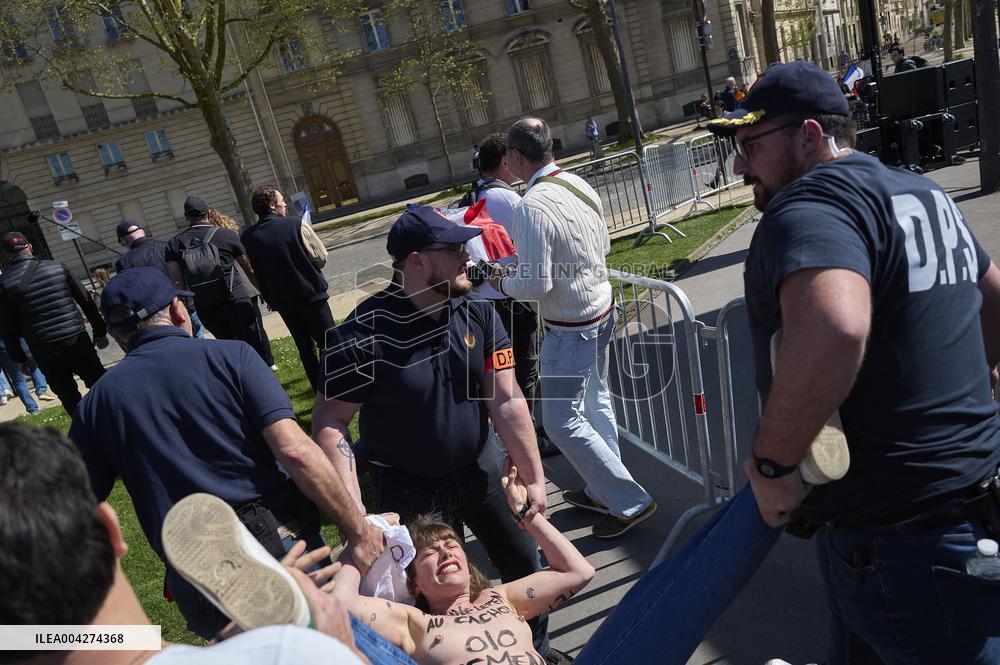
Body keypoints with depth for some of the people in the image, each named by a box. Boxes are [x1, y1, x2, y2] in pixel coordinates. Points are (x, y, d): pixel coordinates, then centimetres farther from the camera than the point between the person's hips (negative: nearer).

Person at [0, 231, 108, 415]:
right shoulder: (57, 267, 2)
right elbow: (86, 301, 6)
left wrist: (19, 358, 10)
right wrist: (100, 332, 13)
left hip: (44, 353, 0)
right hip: (77, 342, 1)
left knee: (69, 398, 11)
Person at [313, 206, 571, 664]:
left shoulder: (478, 312, -10)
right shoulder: (363, 334, -23)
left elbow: (506, 402, -9)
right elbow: (329, 425, -19)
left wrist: (534, 478, -9)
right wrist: (354, 514, -25)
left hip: (478, 469, 4)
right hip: (407, 488, -4)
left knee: (523, 562, 16)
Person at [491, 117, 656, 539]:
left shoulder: (532, 207, -25)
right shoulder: (579, 185, 1)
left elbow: (535, 286, -25)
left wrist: (502, 285, -6)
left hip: (570, 328, -9)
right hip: (602, 310, 9)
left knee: (562, 421, 3)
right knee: (595, 402, 21)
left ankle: (631, 502, 10)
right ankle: (603, 491, 36)